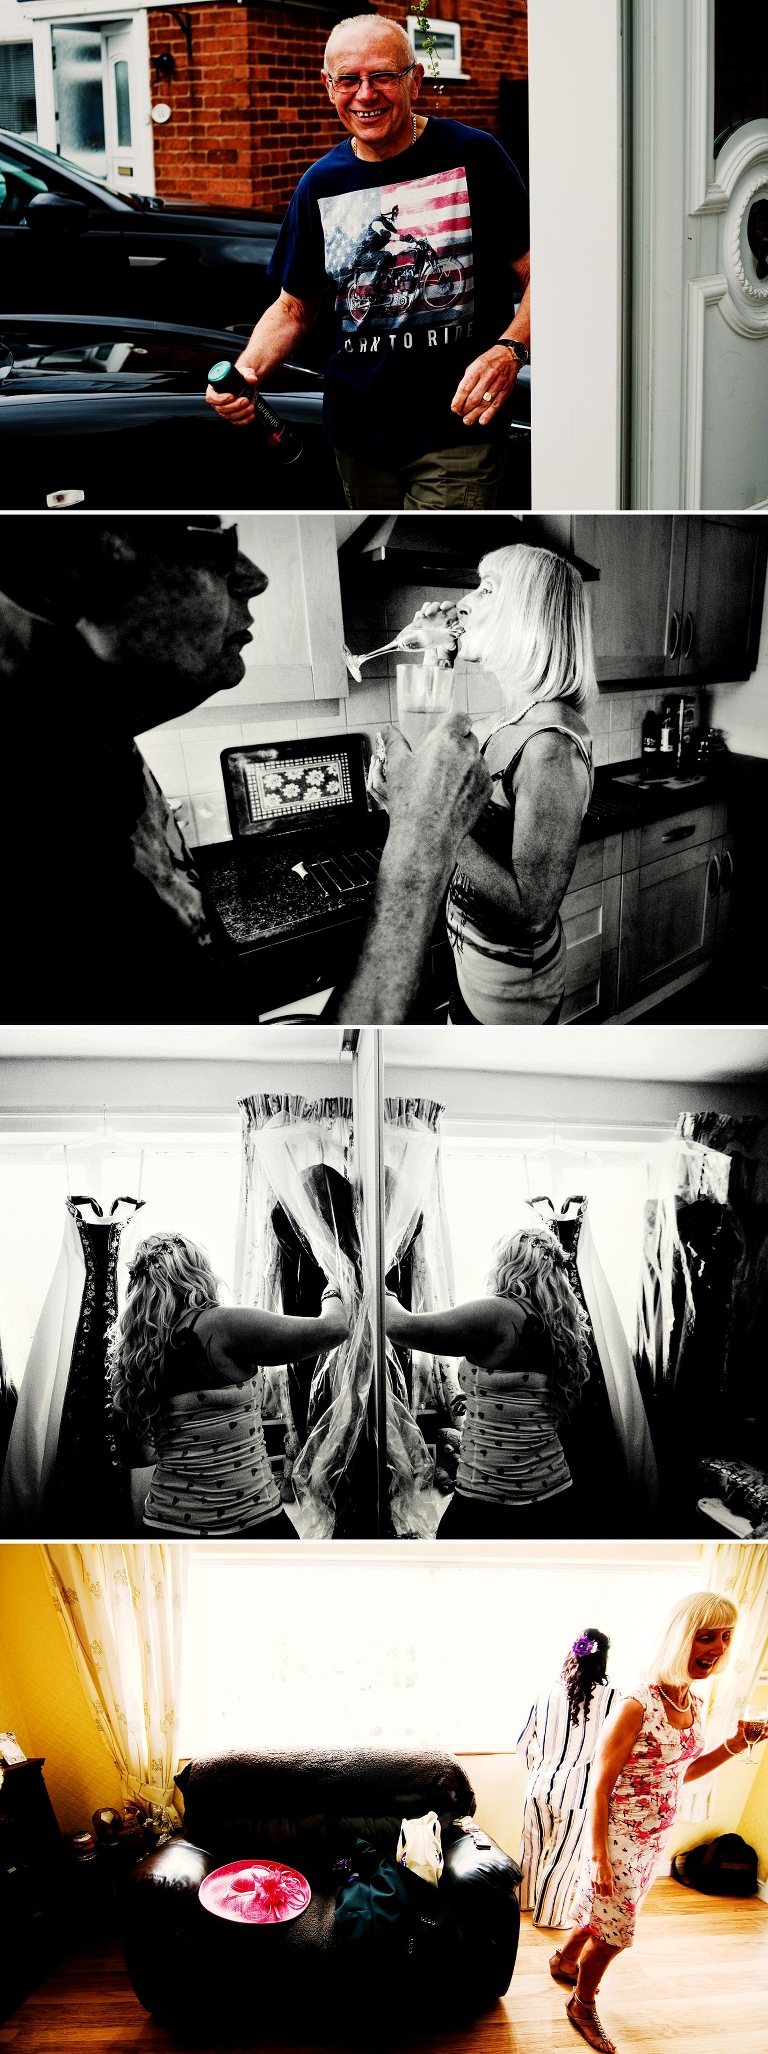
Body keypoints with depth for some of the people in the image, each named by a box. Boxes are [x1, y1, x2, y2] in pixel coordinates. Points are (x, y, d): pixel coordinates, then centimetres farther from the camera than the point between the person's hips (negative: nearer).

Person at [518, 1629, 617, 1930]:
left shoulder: (549, 1693, -5)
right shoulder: (609, 1697, -16)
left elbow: (525, 1742, 5)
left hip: (541, 1782, 4)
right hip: (576, 1790, -4)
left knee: (533, 1846, 21)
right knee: (563, 1855, 13)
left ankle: (525, 1901, 39)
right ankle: (548, 1914, 26)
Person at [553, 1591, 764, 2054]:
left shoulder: (694, 1703, -2)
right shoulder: (638, 1707, -26)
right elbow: (601, 1787, -20)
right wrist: (599, 1856, -19)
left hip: (657, 1837, 7)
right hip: (621, 1837, -7)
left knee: (603, 1916, 24)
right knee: (614, 1930, 6)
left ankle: (564, 1960, 49)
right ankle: (583, 2006, 29)